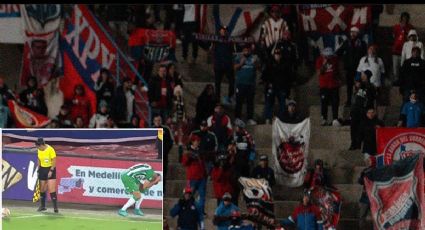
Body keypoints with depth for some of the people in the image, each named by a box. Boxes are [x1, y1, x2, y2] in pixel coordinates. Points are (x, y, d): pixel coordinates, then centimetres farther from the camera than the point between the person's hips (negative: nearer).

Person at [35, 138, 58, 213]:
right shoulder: (39, 150, 3)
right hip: (42, 169, 6)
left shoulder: (50, 149, -16)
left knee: (52, 189, -13)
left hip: (50, 169, -6)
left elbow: (54, 161, -15)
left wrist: (51, 171, -18)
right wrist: (38, 169, 10)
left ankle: (55, 207, -12)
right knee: (42, 189, 9)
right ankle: (42, 206, 22)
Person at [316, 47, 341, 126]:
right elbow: (319, 73, -12)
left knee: (335, 103, -2)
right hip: (324, 85, -2)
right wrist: (324, 64, -21)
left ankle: (335, 119, -1)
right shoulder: (320, 60, -4)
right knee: (324, 103, 1)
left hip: (334, 85, 2)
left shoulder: (334, 59, 4)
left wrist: (338, 80, 13)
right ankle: (324, 119, 10)